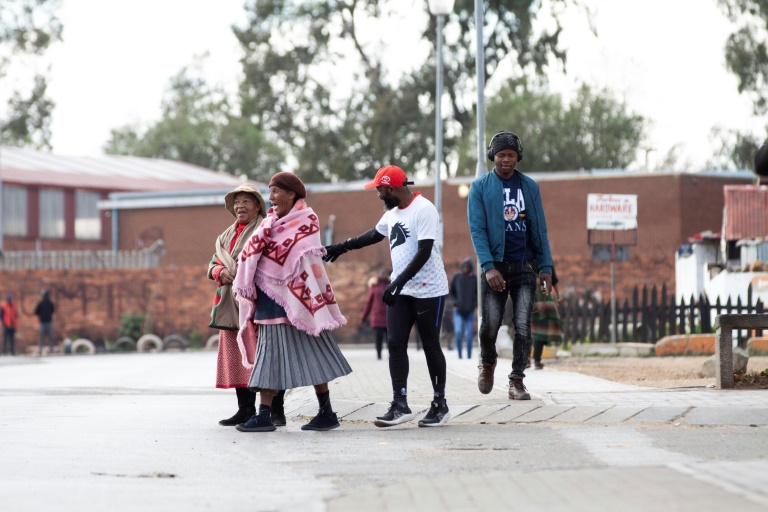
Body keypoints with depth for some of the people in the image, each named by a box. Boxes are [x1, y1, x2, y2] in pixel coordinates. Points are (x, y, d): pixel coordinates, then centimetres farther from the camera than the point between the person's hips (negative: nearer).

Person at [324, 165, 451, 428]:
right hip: (401, 291, 8)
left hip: (428, 290, -8)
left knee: (430, 346, 1)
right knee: (395, 343, -2)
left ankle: (440, 406, 12)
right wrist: (344, 246, 33)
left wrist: (399, 281, -27)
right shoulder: (392, 213, 13)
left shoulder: (423, 209, -15)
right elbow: (376, 234, 32)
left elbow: (424, 251, -22)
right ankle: (400, 406, -4)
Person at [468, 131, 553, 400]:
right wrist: (488, 266, -16)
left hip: (525, 265, 2)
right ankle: (487, 363, 26)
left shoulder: (529, 186, 9)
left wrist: (546, 268, 2)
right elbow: (477, 229, -5)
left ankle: (517, 380, 4)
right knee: (490, 324, -3)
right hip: (495, 265, -2)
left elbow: (539, 229, 10)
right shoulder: (480, 187, 2)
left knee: (523, 326, -4)